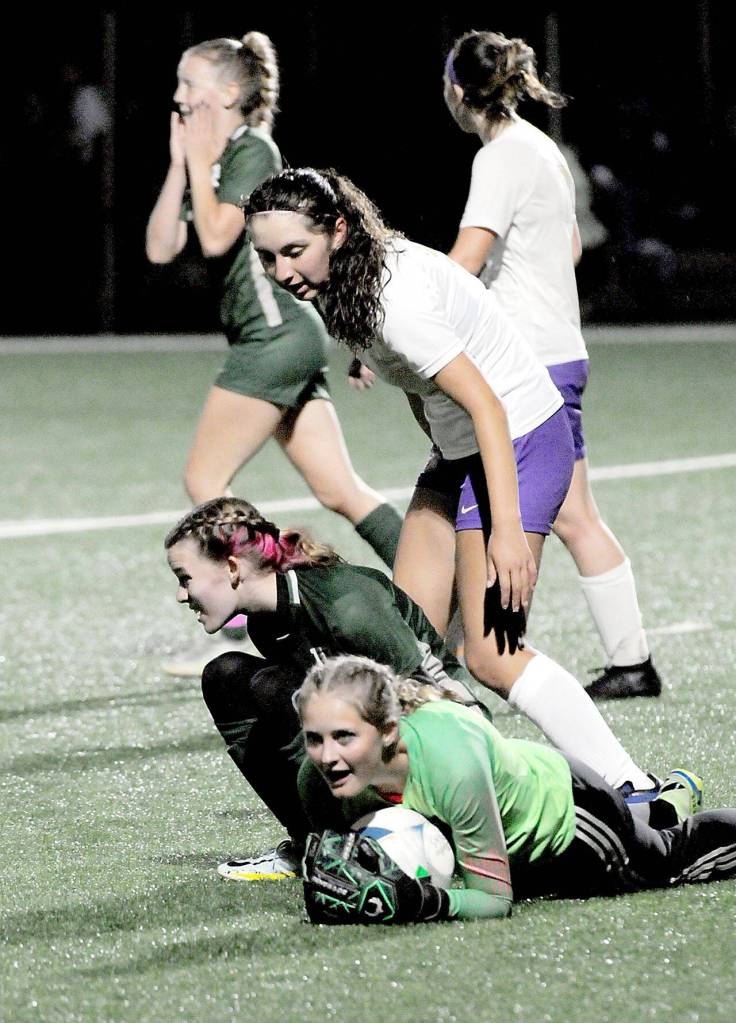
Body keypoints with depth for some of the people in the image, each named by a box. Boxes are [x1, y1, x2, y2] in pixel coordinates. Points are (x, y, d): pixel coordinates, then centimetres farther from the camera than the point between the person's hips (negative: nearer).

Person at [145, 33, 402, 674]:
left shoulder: (253, 150, -8)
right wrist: (180, 162, 5)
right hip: (277, 338, 10)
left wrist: (200, 160, -9)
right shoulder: (204, 161, 18)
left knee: (204, 480, -8)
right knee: (340, 491, 5)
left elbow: (217, 236, -20)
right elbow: (161, 247, 10)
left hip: (277, 331, -10)